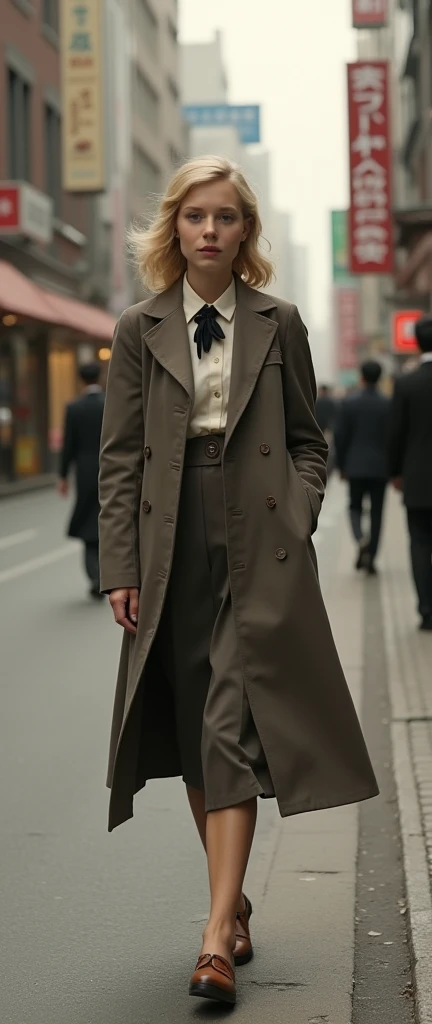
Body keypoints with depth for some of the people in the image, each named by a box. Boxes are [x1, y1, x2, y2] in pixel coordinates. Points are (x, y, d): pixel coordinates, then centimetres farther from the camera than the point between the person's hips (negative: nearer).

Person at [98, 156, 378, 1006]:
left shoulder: (278, 325, 7)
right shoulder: (139, 332, 6)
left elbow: (308, 441, 11)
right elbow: (120, 458, 4)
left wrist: (296, 521, -4)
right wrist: (120, 569, -2)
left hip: (260, 549, -2)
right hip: (174, 551, 2)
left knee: (233, 732, -10)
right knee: (193, 735, 9)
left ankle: (217, 934, -13)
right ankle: (234, 902, 25)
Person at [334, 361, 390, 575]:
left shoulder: (349, 403, -5)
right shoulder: (388, 404, -5)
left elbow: (340, 436, -4)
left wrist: (341, 465, 7)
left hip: (356, 466, 0)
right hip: (380, 467, 0)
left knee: (355, 507, 14)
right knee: (376, 512, 7)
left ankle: (360, 540, -14)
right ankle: (370, 558, 6)